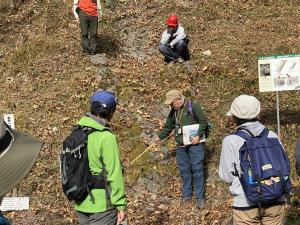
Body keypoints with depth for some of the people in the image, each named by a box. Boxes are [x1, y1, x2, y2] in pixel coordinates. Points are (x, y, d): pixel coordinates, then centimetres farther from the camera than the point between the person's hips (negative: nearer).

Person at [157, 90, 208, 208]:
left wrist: (199, 136, -16)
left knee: (197, 169, -4)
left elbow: (204, 122, -8)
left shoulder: (193, 106, -9)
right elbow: (168, 126, 22)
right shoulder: (173, 111, 10)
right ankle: (186, 194, 19)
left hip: (194, 144, -6)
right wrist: (160, 136, 16)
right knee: (184, 170, 8)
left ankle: (199, 197, 2)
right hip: (181, 145, 6)